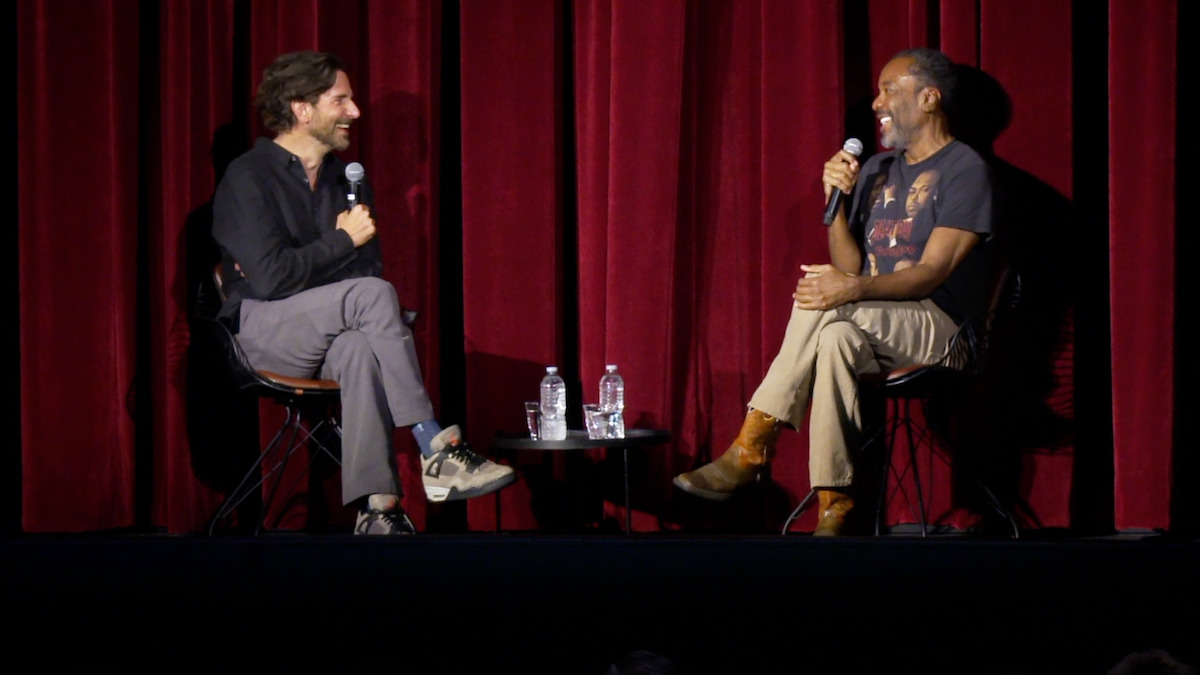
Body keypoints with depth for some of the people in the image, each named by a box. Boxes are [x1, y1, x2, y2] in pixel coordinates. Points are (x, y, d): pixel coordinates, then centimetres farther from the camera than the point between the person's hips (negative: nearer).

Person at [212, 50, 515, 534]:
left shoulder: (348, 180, 17)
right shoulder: (248, 179, -4)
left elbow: (370, 267, 12)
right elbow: (269, 280, -16)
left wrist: (295, 269, -4)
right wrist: (344, 242, -8)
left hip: (333, 334, 4)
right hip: (262, 336, -4)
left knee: (361, 348, -36)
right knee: (373, 294, -33)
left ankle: (375, 510, -49)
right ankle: (435, 450, -37)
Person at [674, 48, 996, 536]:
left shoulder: (965, 171, -4)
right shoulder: (876, 170, 19)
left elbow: (933, 272, -16)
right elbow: (850, 265, 12)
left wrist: (854, 289, -32)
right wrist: (835, 200, -5)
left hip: (938, 331, -6)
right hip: (873, 331, 6)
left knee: (825, 305, -31)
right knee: (837, 338, -31)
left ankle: (751, 449, -26)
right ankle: (833, 508, -39)